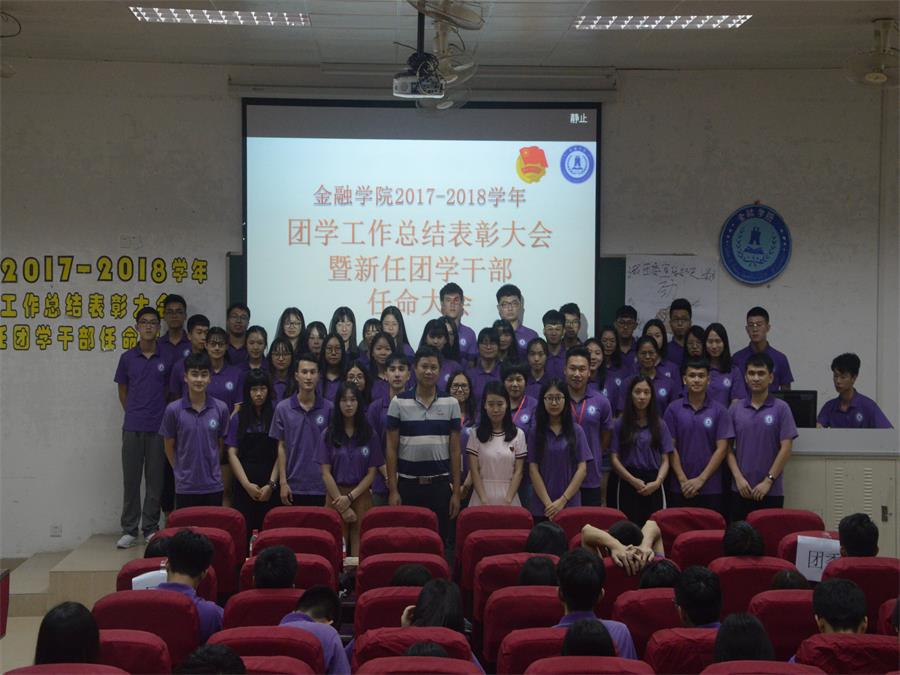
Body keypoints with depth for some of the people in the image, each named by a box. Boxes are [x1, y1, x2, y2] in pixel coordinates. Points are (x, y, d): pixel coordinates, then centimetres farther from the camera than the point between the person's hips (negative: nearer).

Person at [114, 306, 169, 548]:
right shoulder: (127, 358, 4)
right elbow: (122, 390, 13)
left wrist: (165, 414, 4)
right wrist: (133, 412, 7)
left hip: (158, 427, -1)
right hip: (132, 426, 1)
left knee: (155, 479, 4)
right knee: (131, 478, 3)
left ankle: (151, 528, 13)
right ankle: (129, 530, 10)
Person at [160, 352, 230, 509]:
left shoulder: (221, 409, -3)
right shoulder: (173, 410, -6)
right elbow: (169, 447, 5)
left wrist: (212, 470, 11)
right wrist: (181, 471, 9)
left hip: (213, 486, 1)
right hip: (185, 486, -1)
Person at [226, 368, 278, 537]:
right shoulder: (238, 418, 8)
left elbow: (280, 453, 0)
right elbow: (232, 454, 4)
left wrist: (271, 484, -8)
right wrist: (247, 485, -6)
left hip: (271, 487, -1)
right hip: (244, 486, 1)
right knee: (243, 530, -2)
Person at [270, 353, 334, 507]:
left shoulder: (329, 409, 0)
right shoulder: (283, 408, 0)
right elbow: (282, 447, 3)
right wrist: (283, 482, -2)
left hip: (322, 486, 0)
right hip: (294, 485, 0)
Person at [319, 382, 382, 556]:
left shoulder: (369, 435, 6)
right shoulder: (328, 435, 5)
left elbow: (371, 473, 3)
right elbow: (326, 473, -1)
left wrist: (350, 497, -10)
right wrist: (343, 507, -8)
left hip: (361, 497, 0)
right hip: (336, 496, 0)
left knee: (360, 549, -5)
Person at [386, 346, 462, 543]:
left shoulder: (451, 404, 3)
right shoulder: (399, 403, 0)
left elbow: (455, 450, 4)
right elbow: (392, 449, 1)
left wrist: (456, 491, 0)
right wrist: (393, 489, -4)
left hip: (440, 485, 1)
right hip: (408, 484, -1)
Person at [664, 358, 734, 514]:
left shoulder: (719, 411, 1)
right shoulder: (673, 409, 3)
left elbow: (722, 449, -2)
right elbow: (671, 448, 1)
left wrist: (701, 479, -9)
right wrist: (683, 480, -8)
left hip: (711, 489, 0)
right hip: (680, 488, 0)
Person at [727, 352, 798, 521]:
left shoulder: (781, 409, -1)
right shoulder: (735, 409, 7)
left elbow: (786, 449, -5)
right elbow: (728, 448, 7)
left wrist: (768, 481, -10)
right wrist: (739, 478, -5)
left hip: (771, 491, -2)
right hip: (740, 490, 2)